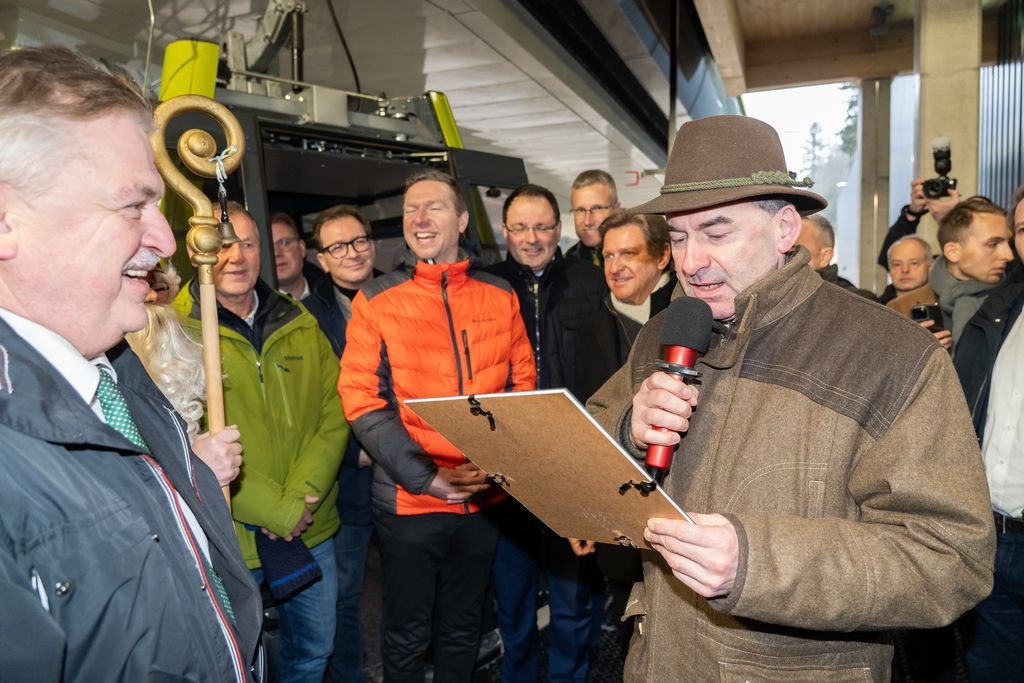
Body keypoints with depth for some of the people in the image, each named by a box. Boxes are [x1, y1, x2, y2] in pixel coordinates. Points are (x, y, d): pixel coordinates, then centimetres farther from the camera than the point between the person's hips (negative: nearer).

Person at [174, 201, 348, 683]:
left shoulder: (299, 325, 5)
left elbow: (333, 414, 2)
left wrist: (302, 497, -12)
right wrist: (276, 510, -18)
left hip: (312, 531, 5)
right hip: (228, 536, -4)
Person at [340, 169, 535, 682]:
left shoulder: (499, 296, 3)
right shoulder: (376, 300, -4)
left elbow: (522, 384, 5)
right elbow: (362, 401, -9)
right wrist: (428, 478, -18)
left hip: (485, 498, 3)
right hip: (408, 500, -2)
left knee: (463, 630, 20)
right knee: (407, 636, 14)